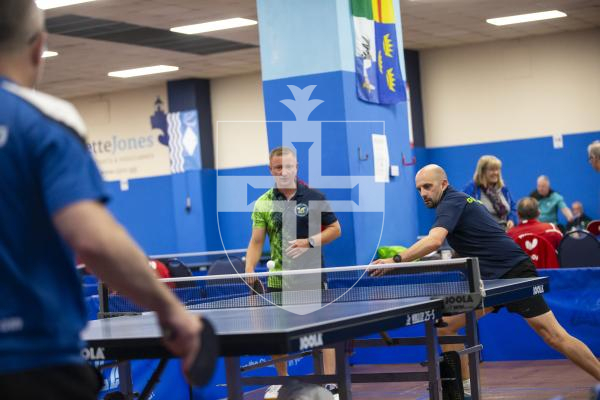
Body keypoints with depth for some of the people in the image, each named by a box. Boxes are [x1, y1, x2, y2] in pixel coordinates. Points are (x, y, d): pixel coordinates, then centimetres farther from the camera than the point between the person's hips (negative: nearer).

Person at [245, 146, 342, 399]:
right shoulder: (263, 203, 2)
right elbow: (256, 241, 0)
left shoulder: (314, 197, -1)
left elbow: (335, 229, 3)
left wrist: (309, 242, -13)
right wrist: (249, 270, -15)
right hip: (278, 278, 2)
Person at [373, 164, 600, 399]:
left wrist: (396, 260, -34)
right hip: (489, 279, 10)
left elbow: (434, 240, -30)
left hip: (514, 272, -10)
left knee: (554, 337, -12)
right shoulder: (461, 200, 17)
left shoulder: (451, 202, -11)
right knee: (445, 325, 2)